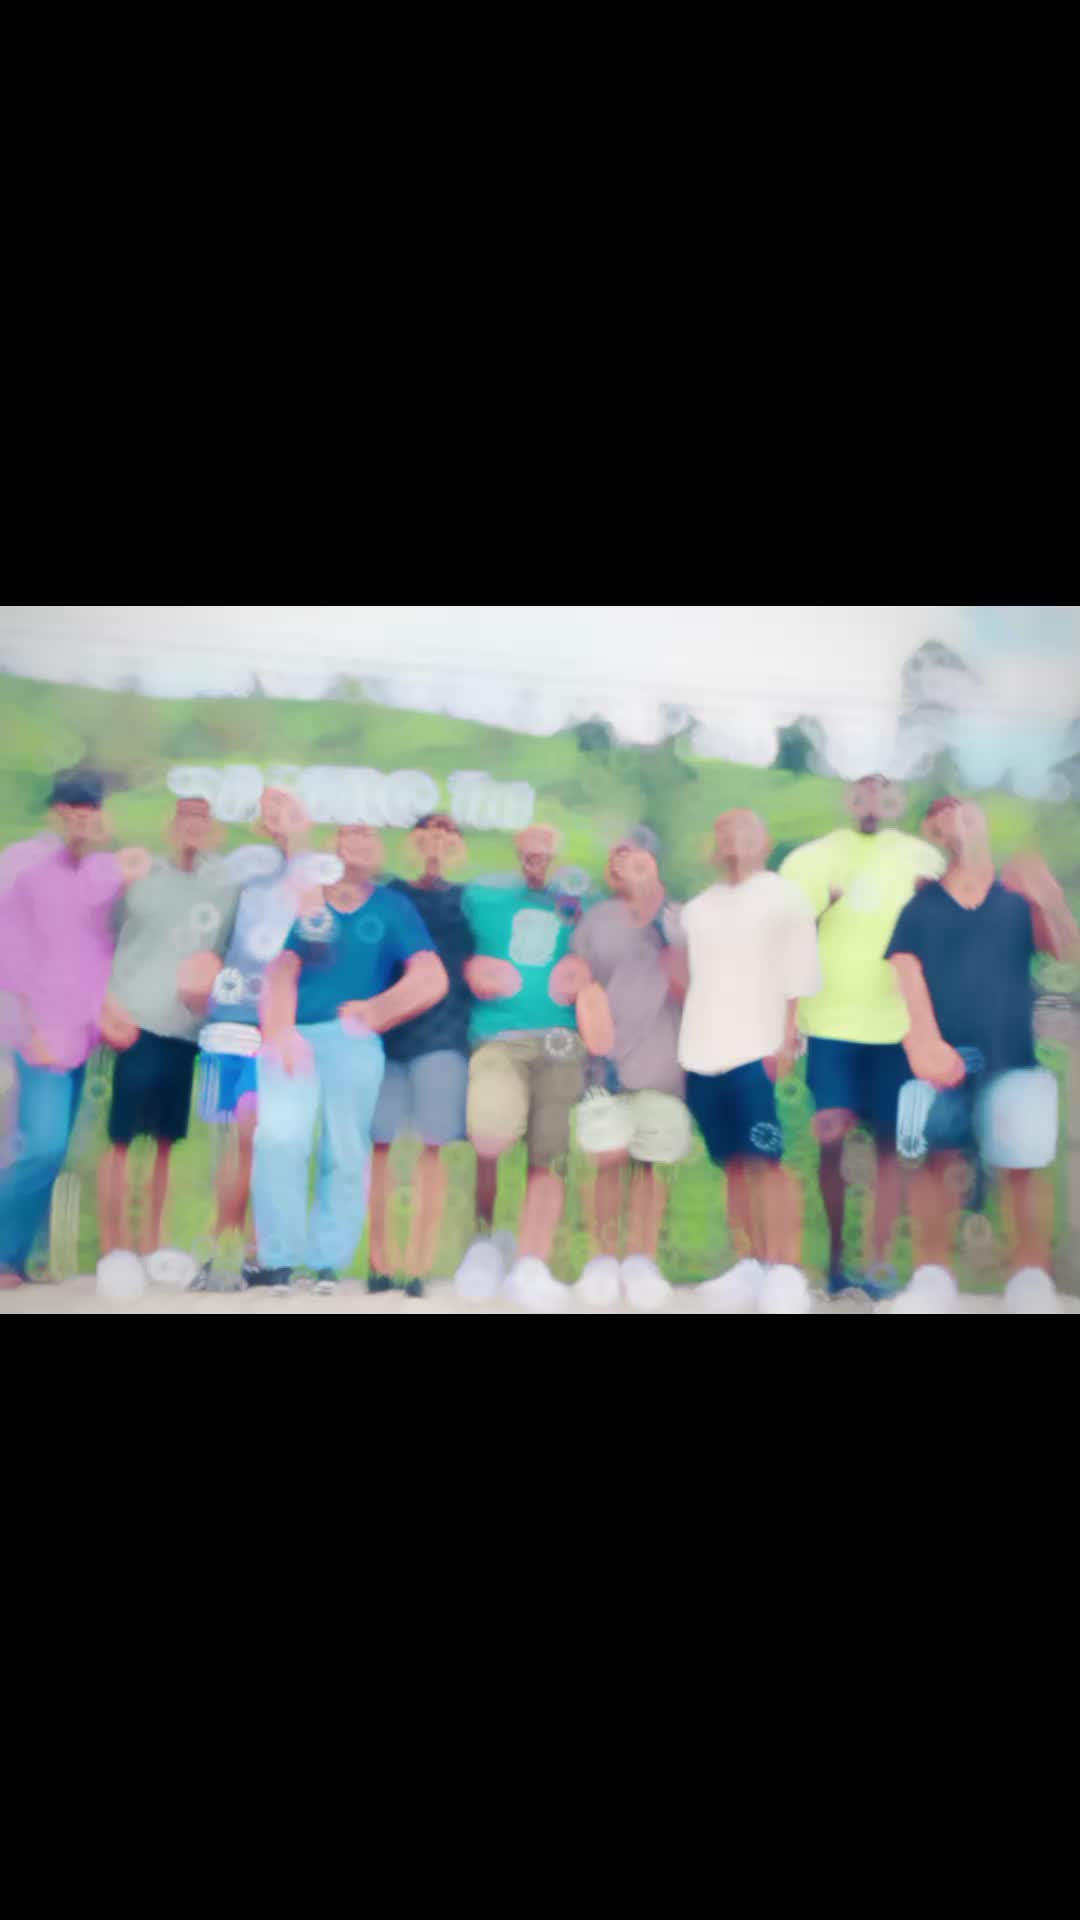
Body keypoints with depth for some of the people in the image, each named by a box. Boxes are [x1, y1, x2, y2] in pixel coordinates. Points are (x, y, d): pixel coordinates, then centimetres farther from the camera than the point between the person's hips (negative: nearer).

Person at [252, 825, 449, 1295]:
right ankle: (278, 1262, -12)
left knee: (346, 1151, -5)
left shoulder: (393, 908, 12)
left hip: (353, 1040, 0)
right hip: (295, 1035, 0)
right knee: (277, 1137, -18)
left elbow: (433, 981, 2)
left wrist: (371, 1016, 0)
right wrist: (279, 1032, -15)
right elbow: (281, 971, 0)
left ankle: (328, 1264, 3)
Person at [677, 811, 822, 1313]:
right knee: (734, 1163, 6)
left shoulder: (784, 897, 4)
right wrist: (687, 1041, 14)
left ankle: (785, 1273, -6)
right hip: (703, 1052, 5)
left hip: (755, 1048, -5)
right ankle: (750, 1267, 12)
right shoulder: (698, 908, 19)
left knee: (766, 1161, -10)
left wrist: (786, 1040, -12)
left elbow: (798, 975, -4)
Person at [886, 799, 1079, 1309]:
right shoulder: (919, 908, 7)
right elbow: (908, 974, -5)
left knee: (1023, 1164, 0)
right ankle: (933, 1273, 7)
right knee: (939, 1160, -2)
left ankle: (1032, 1277, 11)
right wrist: (924, 1039, -21)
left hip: (1011, 1057, 1)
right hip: (942, 1059, -1)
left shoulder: (1019, 902, 9)